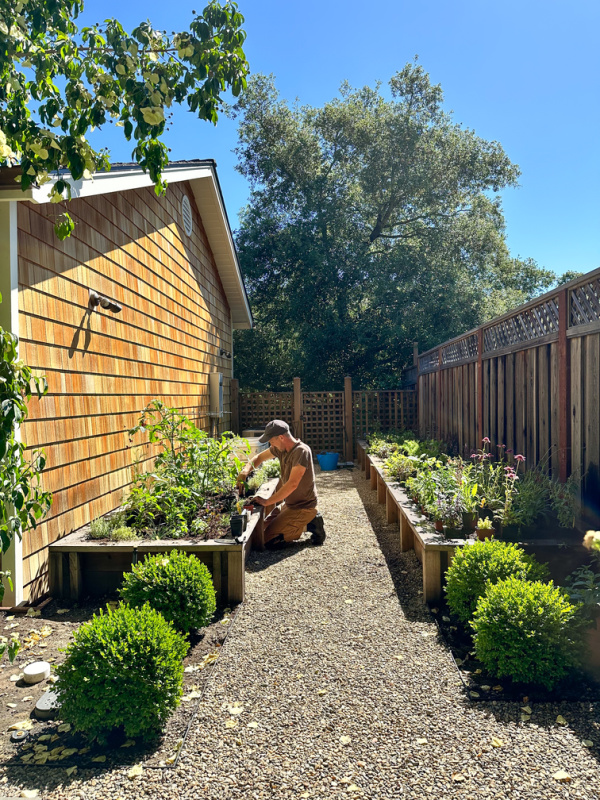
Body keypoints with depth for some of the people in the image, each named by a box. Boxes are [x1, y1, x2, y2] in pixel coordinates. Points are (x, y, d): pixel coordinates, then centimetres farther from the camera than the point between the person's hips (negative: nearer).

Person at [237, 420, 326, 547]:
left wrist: (267, 502, -24)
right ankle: (309, 521, 14)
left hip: (302, 507, -9)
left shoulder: (301, 451, -24)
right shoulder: (281, 448, 2)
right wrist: (246, 470, -4)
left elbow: (292, 484, -30)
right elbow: (259, 458, 17)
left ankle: (309, 525, -1)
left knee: (267, 539, -13)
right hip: (289, 504, 9)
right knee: (263, 526, 20)